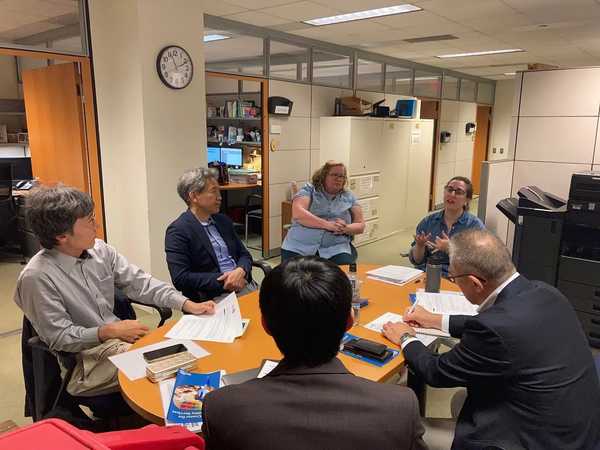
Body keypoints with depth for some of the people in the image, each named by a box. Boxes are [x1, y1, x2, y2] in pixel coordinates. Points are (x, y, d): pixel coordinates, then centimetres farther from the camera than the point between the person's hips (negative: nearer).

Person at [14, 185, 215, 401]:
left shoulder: (99, 249, -3)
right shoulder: (37, 277, -19)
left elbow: (140, 283, 0)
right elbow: (59, 337, -14)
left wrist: (188, 305, -8)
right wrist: (111, 331, -20)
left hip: (120, 337, 6)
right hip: (83, 357, -6)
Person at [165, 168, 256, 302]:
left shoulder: (223, 221, 14)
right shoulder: (178, 230, -7)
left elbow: (244, 254, 15)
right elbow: (180, 278, -13)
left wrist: (241, 271, -7)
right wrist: (223, 280, -16)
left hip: (244, 286, 7)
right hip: (213, 298, -7)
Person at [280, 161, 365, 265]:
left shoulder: (349, 197, 16)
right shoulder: (308, 190, 9)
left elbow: (360, 225, 13)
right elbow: (298, 214, -8)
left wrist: (345, 229, -10)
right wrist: (328, 224, -16)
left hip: (335, 249, 2)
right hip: (299, 248, -2)